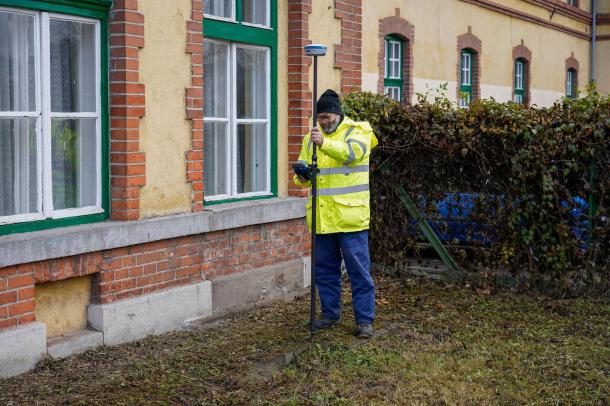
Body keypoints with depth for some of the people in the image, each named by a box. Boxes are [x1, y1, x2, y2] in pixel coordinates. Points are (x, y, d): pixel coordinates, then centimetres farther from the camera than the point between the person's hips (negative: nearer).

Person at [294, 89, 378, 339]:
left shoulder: (356, 131, -2)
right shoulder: (312, 137, 15)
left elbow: (352, 152, -23)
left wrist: (324, 143, -36)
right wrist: (302, 176, -8)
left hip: (349, 215, -5)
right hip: (321, 216, 6)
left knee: (359, 269, -1)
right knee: (325, 268, 13)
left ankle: (365, 319, 6)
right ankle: (330, 314, 26)